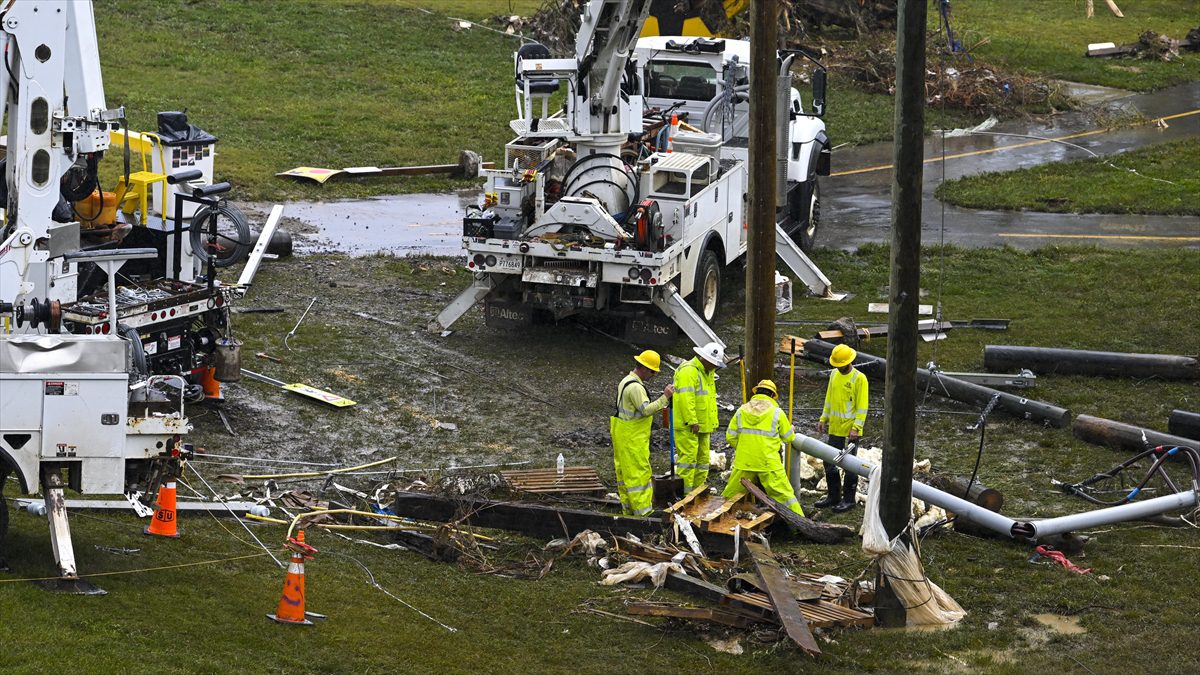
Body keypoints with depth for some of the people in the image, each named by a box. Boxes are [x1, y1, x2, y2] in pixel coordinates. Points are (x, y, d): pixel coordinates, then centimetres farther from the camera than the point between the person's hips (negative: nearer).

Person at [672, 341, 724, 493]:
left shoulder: (707, 373, 18)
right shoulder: (688, 371, -15)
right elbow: (686, 398, -22)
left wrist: (713, 422, 20)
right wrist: (692, 421, -24)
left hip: (703, 426, 10)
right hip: (687, 425, -10)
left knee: (703, 456, 13)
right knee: (688, 456, -11)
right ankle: (685, 492, -10)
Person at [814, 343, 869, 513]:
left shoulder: (859, 378, -13)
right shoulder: (834, 374, 8)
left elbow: (862, 406, -15)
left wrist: (856, 428, -21)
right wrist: (823, 419, 12)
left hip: (851, 430, -7)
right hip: (835, 428, 7)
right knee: (829, 462, 12)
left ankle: (849, 499, 10)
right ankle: (833, 496, 24)